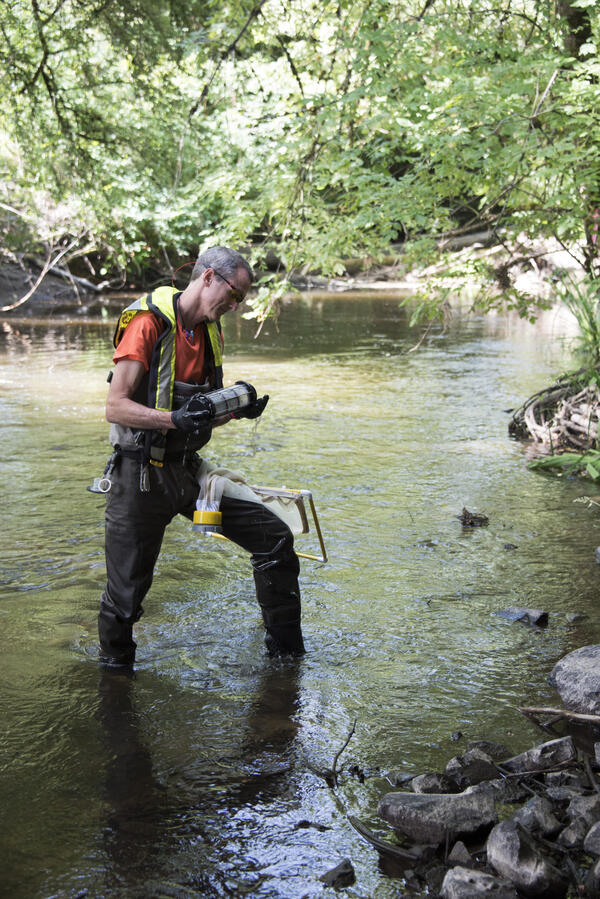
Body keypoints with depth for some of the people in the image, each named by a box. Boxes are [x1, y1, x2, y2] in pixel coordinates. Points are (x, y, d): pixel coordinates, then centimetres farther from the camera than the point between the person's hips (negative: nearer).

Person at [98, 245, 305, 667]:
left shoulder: (211, 332, 10)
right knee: (125, 597, 1)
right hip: (141, 477, -7)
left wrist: (238, 409, -4)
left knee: (275, 539, 1)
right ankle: (115, 670, 29)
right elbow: (116, 407, -18)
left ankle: (287, 655, 16)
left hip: (189, 470, 7)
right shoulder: (149, 323, -13)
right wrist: (172, 419, -33)